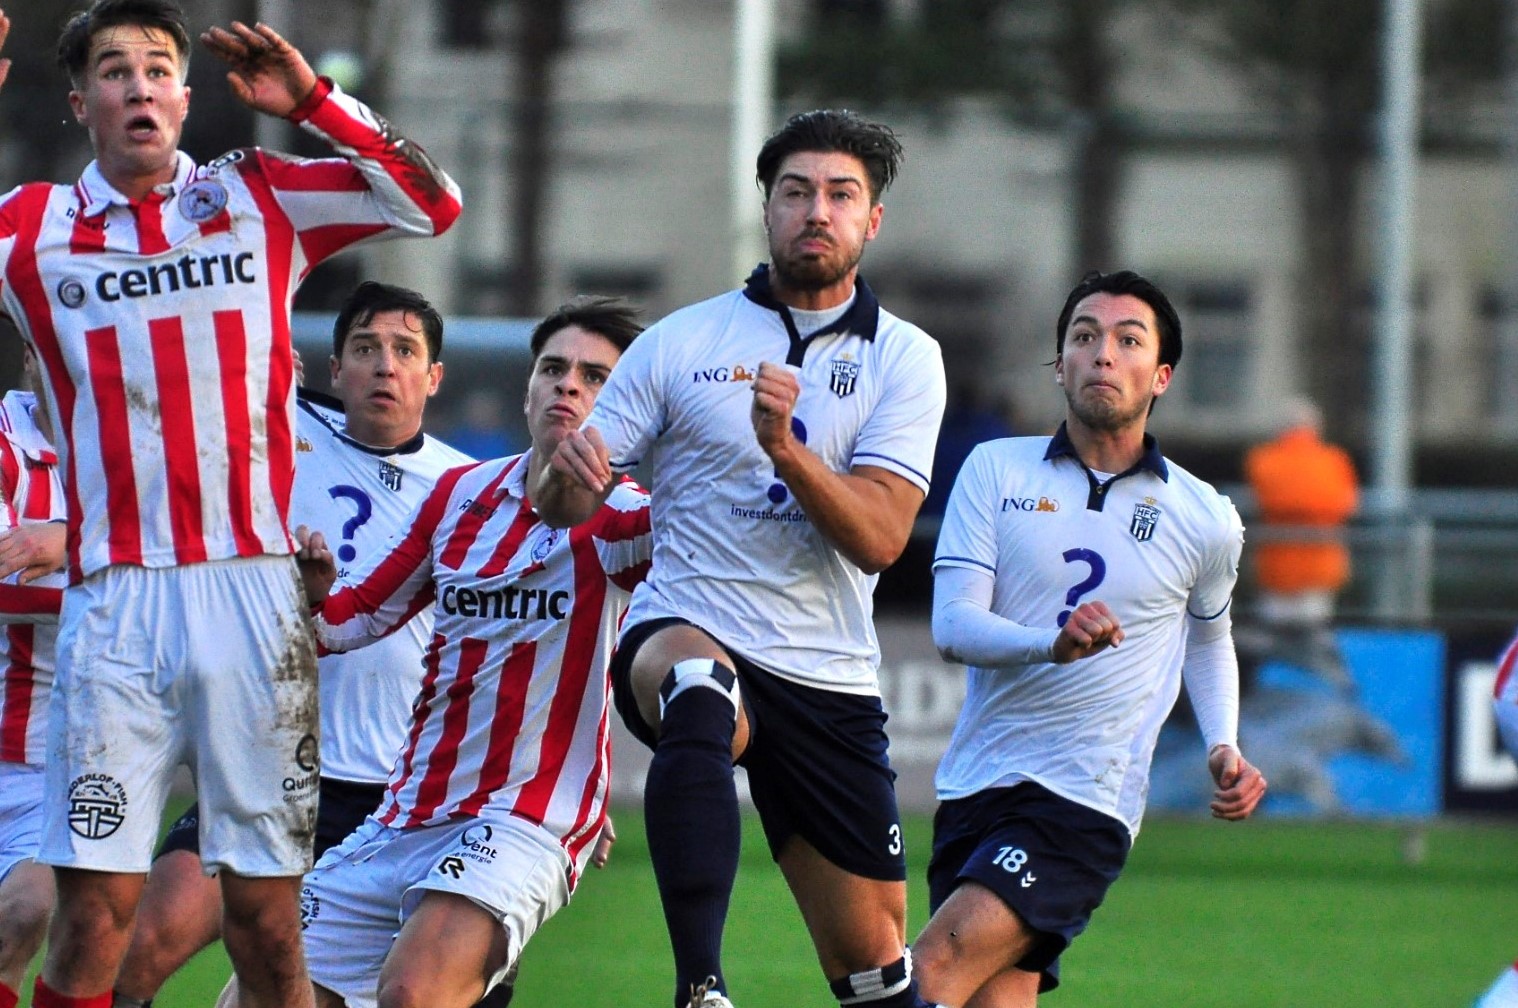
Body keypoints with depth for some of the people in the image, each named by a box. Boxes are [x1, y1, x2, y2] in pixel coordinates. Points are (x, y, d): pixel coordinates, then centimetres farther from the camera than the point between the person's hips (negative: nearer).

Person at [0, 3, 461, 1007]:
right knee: (95, 914, -7)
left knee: (268, 919, 0)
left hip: (253, 589, 0)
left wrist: (313, 103, -3)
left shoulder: (261, 199, 10)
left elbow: (431, 202, 8)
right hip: (114, 602, 0)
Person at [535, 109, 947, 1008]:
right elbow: (563, 509, 4)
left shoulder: (905, 359, 5)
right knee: (699, 697, -40)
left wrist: (788, 452, -24)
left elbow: (880, 538, -8)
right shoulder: (681, 343, 5)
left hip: (830, 680, 2)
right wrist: (569, 472, -20)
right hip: (683, 634, -2)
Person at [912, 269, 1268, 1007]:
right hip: (975, 782, 2)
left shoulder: (1204, 521, 5)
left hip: (1086, 803, -2)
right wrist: (1052, 645, -24)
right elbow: (952, 625, -5)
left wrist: (1223, 749, 10)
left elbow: (1208, 636, 26)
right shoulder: (997, 470, 4)